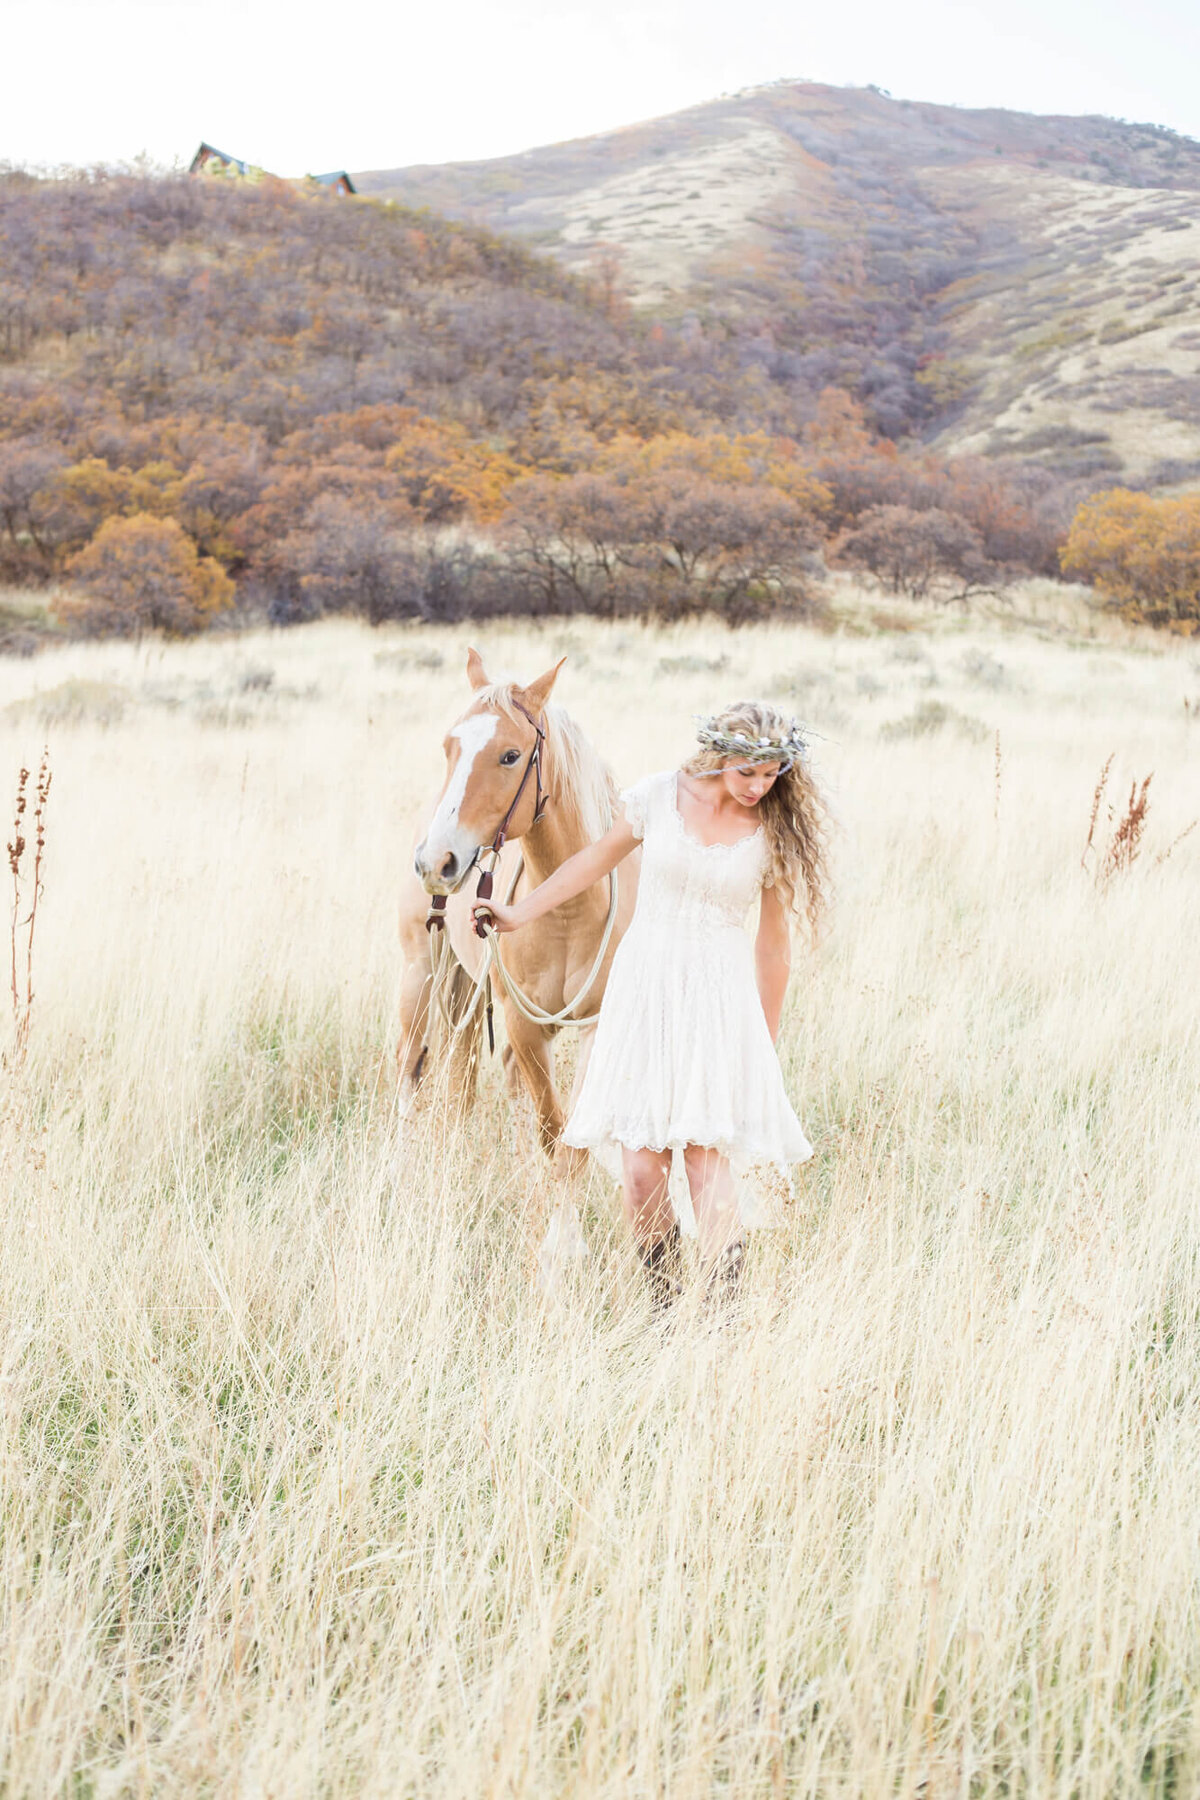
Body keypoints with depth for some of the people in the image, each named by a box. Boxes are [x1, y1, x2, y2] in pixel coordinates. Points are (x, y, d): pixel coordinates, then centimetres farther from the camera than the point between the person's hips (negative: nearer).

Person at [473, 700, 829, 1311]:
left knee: (710, 1163, -11)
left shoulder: (774, 831, -2)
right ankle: (663, 1308, 12)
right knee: (639, 1166, -1)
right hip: (643, 984, 1)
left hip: (719, 997, -1)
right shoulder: (658, 796, -2)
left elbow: (773, 944, 5)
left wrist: (767, 1044, 9)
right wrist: (521, 913, 20)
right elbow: (595, 860, 14)